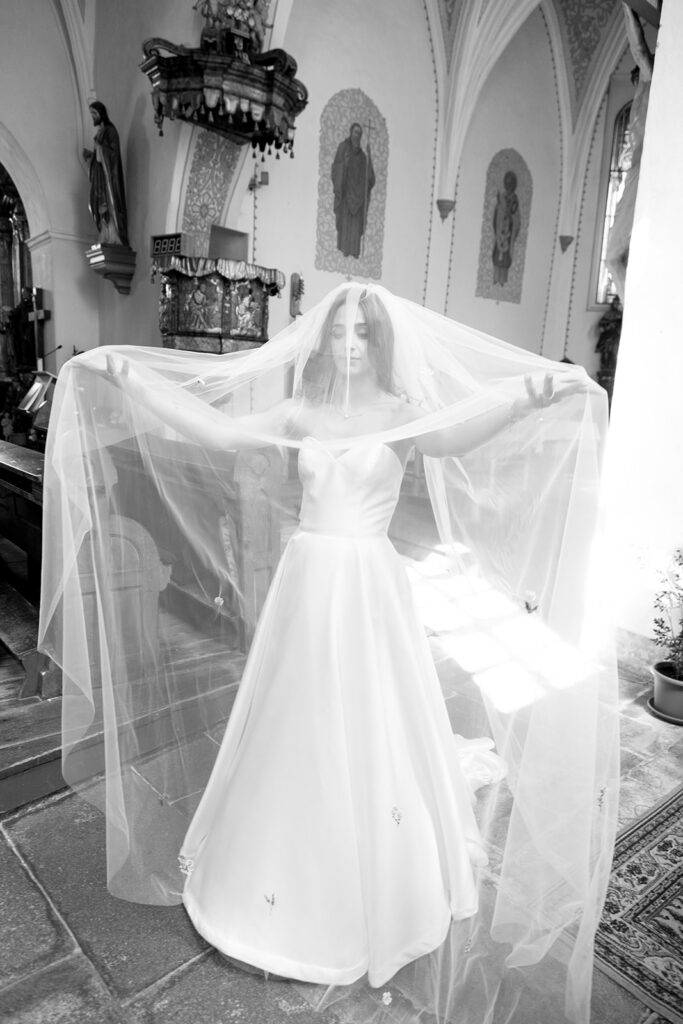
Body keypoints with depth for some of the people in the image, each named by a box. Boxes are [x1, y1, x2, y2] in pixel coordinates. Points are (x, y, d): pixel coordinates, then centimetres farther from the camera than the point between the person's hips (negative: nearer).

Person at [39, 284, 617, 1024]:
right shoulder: (299, 411, 4)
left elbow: (453, 434, -27)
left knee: (368, 733, 8)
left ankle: (374, 891, 34)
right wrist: (135, 380, -6)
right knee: (294, 730, 16)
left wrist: (528, 396, -45)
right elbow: (220, 430, -2)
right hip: (304, 582, 4)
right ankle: (289, 873, 43)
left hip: (368, 588, -3)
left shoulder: (399, 413, -6)